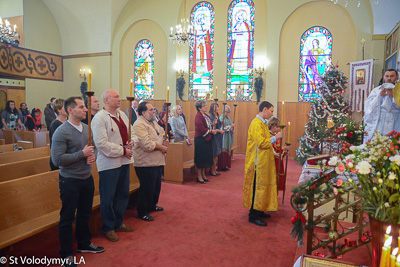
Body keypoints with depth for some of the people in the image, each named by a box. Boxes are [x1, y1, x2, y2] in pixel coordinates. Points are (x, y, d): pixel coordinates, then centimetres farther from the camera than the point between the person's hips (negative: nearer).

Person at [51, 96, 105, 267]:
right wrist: (82, 154, -21)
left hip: (87, 178, 7)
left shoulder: (87, 128, 5)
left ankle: (84, 244, 39)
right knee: (67, 218, 8)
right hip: (70, 181, -7)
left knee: (85, 214, 20)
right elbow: (57, 159, -22)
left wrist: (92, 156, -4)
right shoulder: (61, 132, -17)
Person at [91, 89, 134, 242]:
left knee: (123, 194, 18)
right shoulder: (99, 118, -14)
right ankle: (108, 228, 24)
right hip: (109, 164, -8)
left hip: (124, 161, 8)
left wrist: (130, 142, -1)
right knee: (108, 198, 6)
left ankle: (118, 223, 36)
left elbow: (128, 133, 22)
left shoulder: (122, 115, 11)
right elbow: (102, 144, -21)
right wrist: (123, 150, -18)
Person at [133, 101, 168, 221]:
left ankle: (152, 205, 40)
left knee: (156, 186, 21)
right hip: (146, 163, -10)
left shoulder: (153, 123, 14)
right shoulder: (139, 125, -18)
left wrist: (164, 141, 4)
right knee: (147, 189, 1)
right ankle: (142, 212, 17)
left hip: (157, 162, 10)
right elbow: (147, 145, -26)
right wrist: (161, 147, -13)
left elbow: (162, 133, 27)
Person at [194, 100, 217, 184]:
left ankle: (203, 175, 24)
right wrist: (211, 131, -12)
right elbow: (202, 129, -21)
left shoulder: (206, 115, 14)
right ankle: (199, 176, 9)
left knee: (206, 158, 13)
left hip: (207, 139, 9)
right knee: (200, 158, -1)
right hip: (200, 140, -9)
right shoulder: (198, 116, -14)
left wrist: (213, 124, 1)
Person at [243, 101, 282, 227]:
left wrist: (273, 153, 16)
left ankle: (258, 211, 28)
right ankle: (253, 216, 7)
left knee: (261, 186, 16)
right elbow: (262, 142, -25)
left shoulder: (262, 123, 15)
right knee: (257, 187, -3)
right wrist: (275, 137, -14)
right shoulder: (257, 123, -18)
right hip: (257, 162, -10)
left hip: (263, 161, 10)